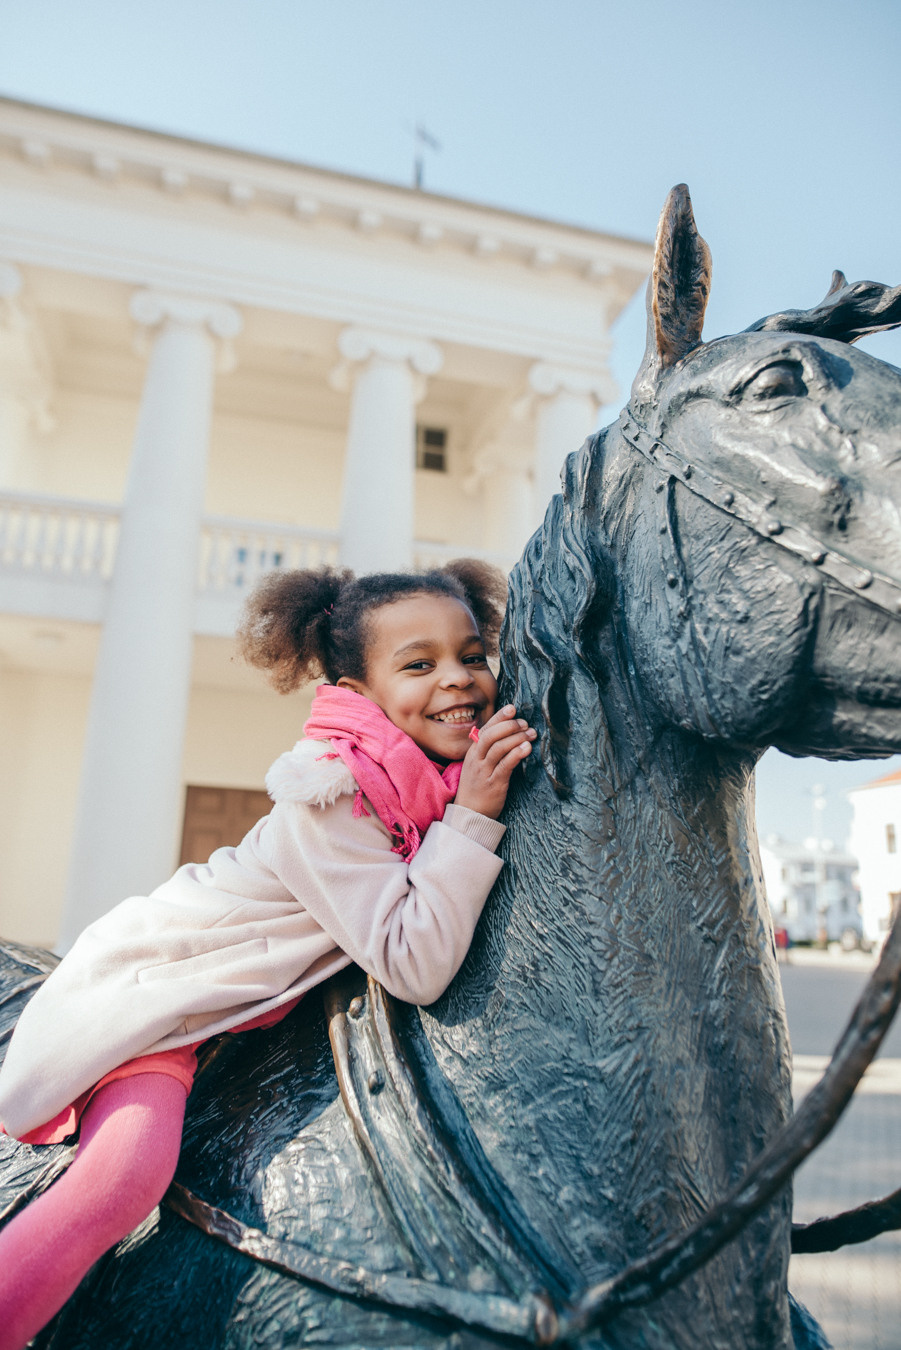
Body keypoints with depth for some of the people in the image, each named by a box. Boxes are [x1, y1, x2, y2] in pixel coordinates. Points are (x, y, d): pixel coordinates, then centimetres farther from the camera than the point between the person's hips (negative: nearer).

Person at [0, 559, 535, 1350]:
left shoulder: (438, 770, -9)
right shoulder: (331, 797, -32)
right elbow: (417, 968, -32)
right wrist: (472, 818, -35)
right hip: (146, 984, -8)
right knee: (126, 1174, -22)